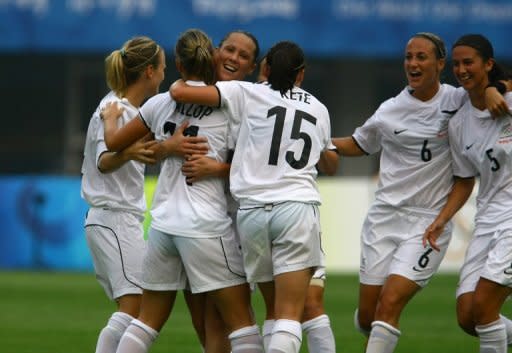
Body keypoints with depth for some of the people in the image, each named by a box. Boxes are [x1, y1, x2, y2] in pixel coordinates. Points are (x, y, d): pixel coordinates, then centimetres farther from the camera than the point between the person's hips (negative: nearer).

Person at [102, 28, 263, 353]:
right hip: (206, 226, -4)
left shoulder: (161, 104, 5)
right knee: (242, 319, 0)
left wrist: (110, 117, 37)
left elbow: (114, 142, 18)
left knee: (148, 320, 15)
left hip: (163, 224, 5)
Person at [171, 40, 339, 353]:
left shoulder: (247, 94, 6)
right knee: (290, 315, -7)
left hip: (253, 210, 0)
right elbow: (331, 165, 34)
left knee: (276, 309, 14)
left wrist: (182, 81, 21)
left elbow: (180, 92, -1)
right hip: (297, 208, 0)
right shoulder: (318, 110, 17)